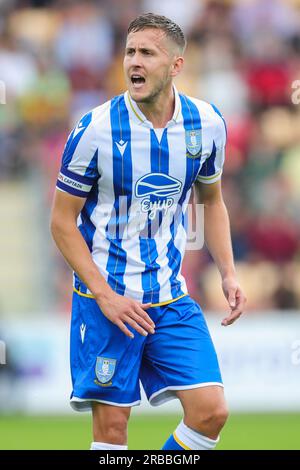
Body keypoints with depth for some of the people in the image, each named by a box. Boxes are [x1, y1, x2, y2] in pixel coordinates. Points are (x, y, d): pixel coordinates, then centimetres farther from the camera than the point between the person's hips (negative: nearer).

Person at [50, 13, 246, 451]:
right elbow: (62, 222, -6)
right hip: (106, 297, -4)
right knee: (112, 423, -4)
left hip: (171, 297, 4)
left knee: (211, 411, -7)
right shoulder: (96, 129, -13)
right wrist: (106, 296, -15)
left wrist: (228, 272, 4)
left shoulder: (207, 123, -1)